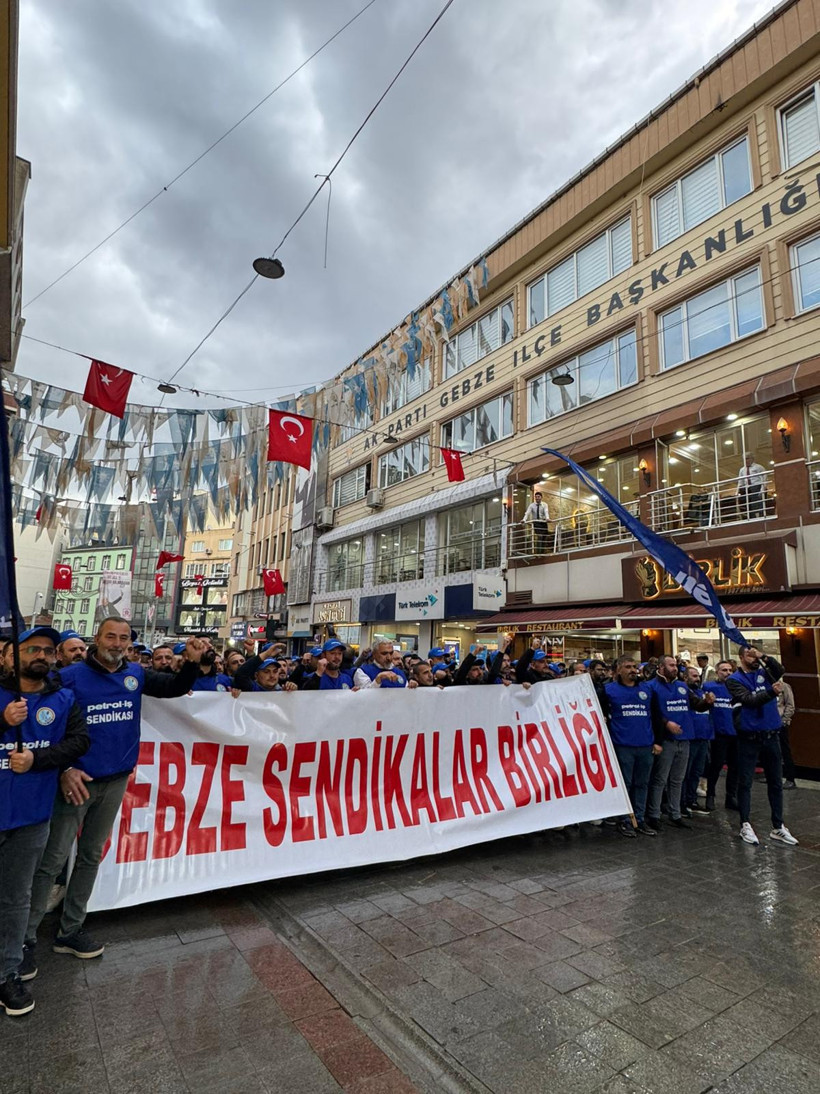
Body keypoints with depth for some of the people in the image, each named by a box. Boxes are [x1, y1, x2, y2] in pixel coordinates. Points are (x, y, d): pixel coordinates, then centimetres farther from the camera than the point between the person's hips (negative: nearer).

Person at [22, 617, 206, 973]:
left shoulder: (136, 674, 1)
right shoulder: (70, 677, -12)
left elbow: (176, 688, 5)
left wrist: (192, 662, -14)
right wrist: (63, 770, -17)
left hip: (116, 781, 5)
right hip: (76, 780, -4)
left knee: (91, 856, 16)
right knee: (52, 860, 3)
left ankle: (70, 931, 30)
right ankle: (24, 938, 19)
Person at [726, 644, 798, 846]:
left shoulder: (764, 674, 9)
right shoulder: (734, 680, -5)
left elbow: (779, 670, -12)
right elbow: (749, 700, -20)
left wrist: (763, 656, -21)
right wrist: (772, 692, -34)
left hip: (771, 736, 5)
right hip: (748, 738, -4)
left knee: (776, 782, 12)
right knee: (745, 782, 3)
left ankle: (778, 827, 24)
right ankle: (745, 826, 14)